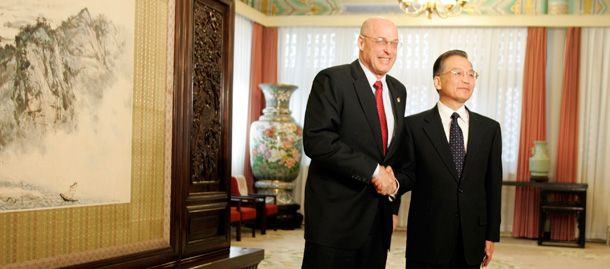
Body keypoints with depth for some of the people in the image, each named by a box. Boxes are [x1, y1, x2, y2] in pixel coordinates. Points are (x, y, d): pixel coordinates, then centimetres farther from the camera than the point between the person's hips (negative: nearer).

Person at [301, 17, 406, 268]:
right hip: (336, 212, -6)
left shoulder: (398, 91, 16)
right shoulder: (331, 80, -7)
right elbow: (316, 140, -19)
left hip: (378, 216, 7)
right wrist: (373, 171, -18)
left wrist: (391, 175, -1)